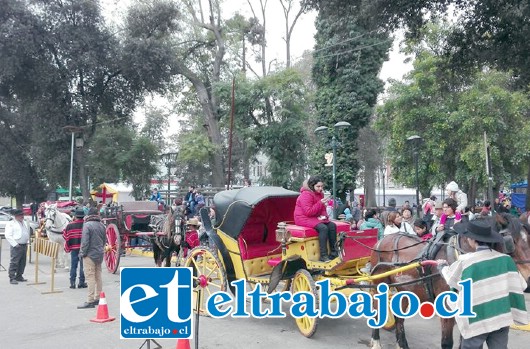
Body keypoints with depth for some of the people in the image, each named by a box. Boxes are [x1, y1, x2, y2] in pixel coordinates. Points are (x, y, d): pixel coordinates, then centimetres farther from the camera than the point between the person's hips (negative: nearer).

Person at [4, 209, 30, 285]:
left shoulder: (25, 223, 15)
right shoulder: (10, 224, -6)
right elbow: (8, 236, -12)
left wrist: (27, 241, 11)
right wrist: (15, 244, -17)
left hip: (24, 246, 7)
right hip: (16, 246, -7)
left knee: (22, 263, 11)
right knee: (14, 263, -7)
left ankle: (19, 276, 22)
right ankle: (12, 278, -4)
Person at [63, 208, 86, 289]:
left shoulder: (70, 225, -4)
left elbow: (65, 236, 0)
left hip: (74, 248, 1)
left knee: (73, 266, 10)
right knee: (82, 265, 6)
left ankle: (72, 282, 12)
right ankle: (81, 282, 8)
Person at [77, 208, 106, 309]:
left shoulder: (87, 225, -13)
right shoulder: (102, 225, 9)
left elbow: (85, 241, -17)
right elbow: (104, 240, 14)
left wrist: (82, 253, -9)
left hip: (90, 254, -7)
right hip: (100, 254, 7)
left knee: (90, 277, -7)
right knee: (98, 276, 14)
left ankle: (90, 301, -8)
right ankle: (98, 298, 23)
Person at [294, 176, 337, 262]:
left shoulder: (320, 194, 10)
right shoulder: (306, 195, -18)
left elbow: (322, 209, 19)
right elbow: (308, 212, -24)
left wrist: (323, 215, -4)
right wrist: (320, 203, -26)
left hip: (315, 217, 9)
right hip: (304, 218, -9)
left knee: (332, 225, -9)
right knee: (323, 228, -30)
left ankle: (333, 252, -4)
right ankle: (323, 256, -27)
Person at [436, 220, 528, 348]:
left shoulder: (465, 261, -12)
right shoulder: (506, 259, -4)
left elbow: (450, 277, 6)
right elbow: (519, 285, 1)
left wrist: (442, 266, 26)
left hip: (477, 319, -3)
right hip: (503, 317, 3)